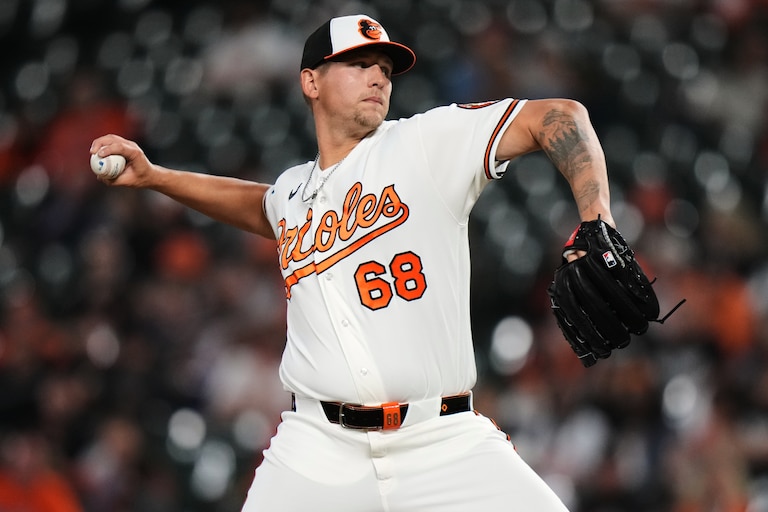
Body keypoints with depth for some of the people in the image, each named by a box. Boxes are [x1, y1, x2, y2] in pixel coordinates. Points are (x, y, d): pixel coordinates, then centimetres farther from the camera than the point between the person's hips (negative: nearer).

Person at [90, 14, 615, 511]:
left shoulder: (428, 142, 0)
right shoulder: (292, 190, 15)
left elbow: (561, 116, -7)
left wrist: (597, 230, -21)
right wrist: (154, 176, 31)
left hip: (445, 444, -3)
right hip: (320, 449, 3)